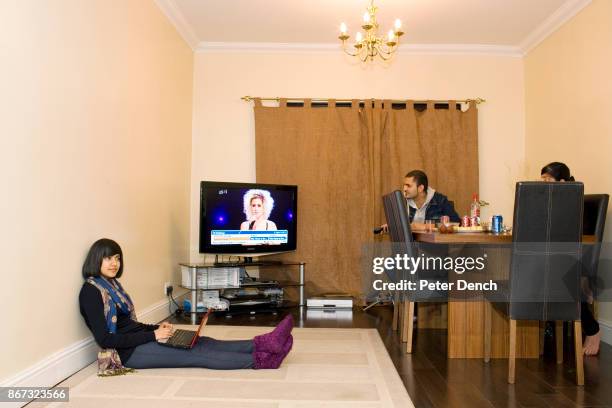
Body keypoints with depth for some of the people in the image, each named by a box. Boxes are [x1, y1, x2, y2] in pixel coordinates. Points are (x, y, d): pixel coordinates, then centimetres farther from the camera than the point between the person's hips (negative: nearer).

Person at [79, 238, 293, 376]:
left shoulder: (112, 284, 14)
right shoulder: (91, 291, -14)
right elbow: (104, 339, -20)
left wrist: (157, 327, 1)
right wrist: (152, 335, -20)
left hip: (136, 340, 8)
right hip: (126, 351, -8)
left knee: (201, 342, -9)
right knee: (195, 353, -17)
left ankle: (263, 343, -18)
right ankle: (260, 360, -20)